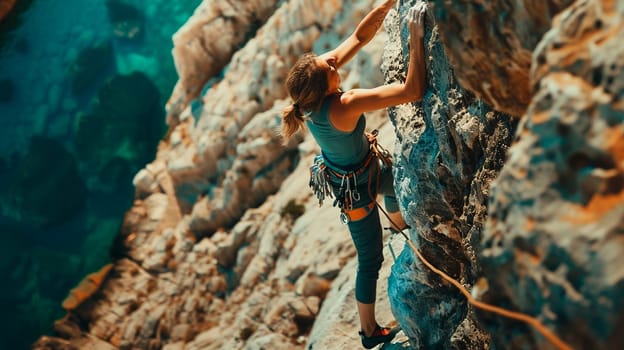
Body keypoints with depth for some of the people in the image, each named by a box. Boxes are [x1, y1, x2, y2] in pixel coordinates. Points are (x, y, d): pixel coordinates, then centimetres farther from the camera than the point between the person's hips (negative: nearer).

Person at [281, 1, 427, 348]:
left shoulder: (311, 81, -21)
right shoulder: (344, 106, -42)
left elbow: (359, 37, -14)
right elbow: (414, 91, -44)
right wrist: (417, 37, -41)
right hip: (355, 186, -8)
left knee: (395, 184, 37)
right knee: (370, 259, 12)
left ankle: (400, 224, 72)